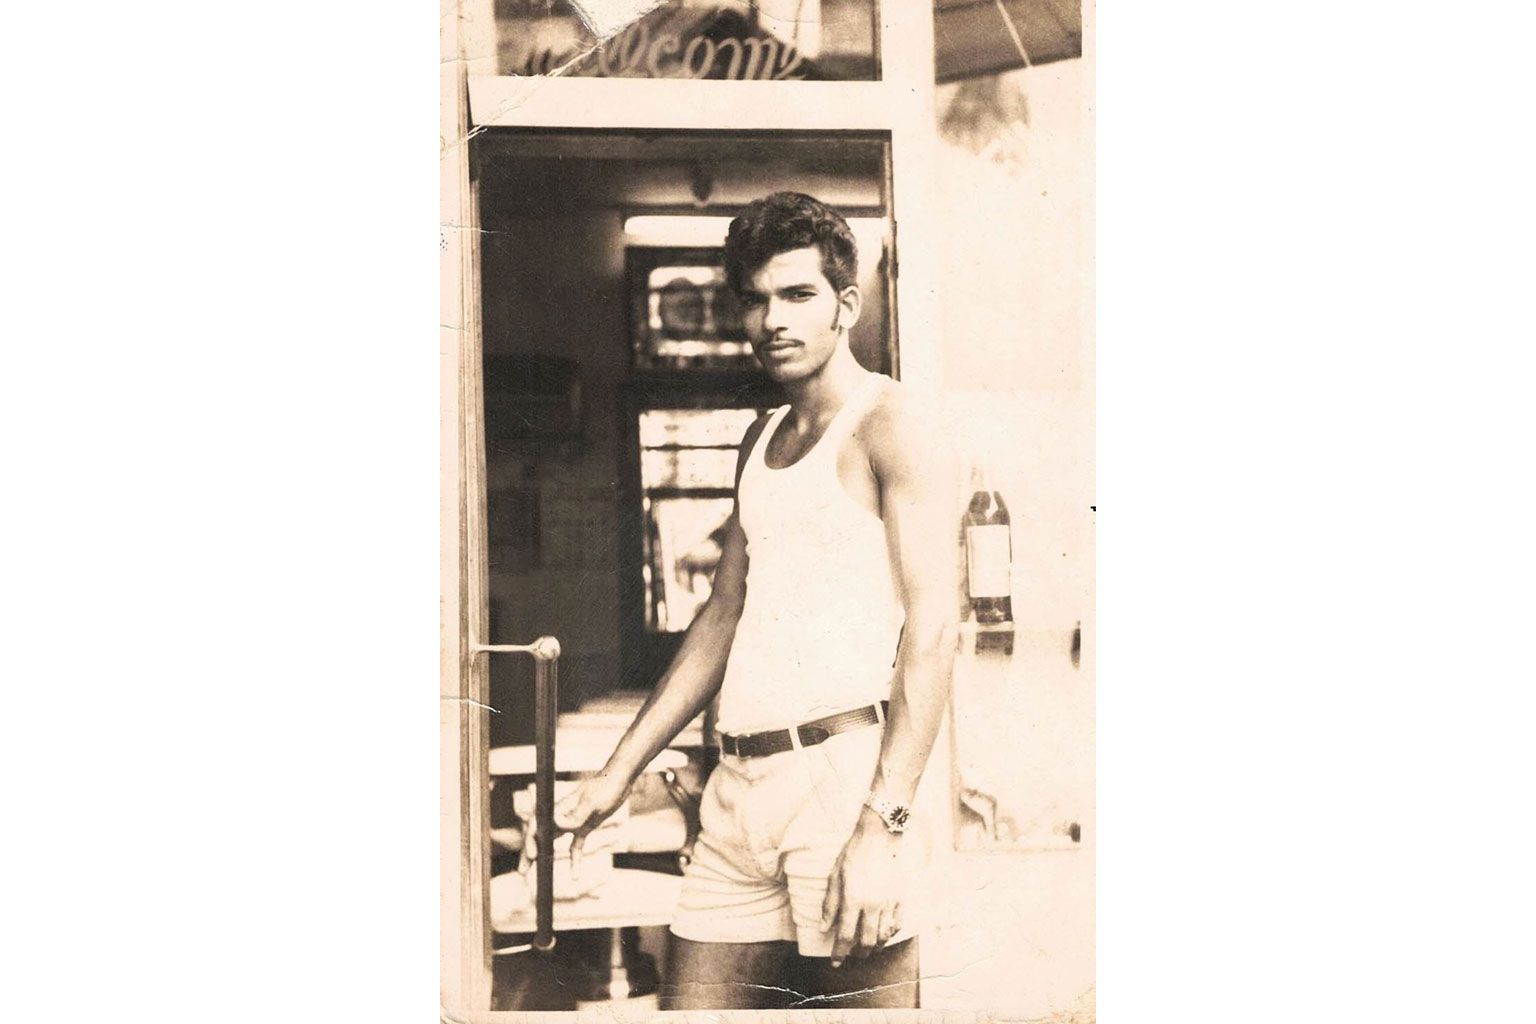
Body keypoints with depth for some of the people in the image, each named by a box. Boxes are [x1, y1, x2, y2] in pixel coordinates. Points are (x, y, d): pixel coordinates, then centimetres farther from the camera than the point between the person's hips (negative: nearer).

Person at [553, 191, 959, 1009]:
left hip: (844, 769, -7)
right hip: (738, 786, 7)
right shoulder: (762, 442, 20)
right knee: (689, 1000, 6)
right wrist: (619, 770, 21)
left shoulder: (891, 424, -4)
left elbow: (932, 627, -13)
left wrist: (882, 826, -22)